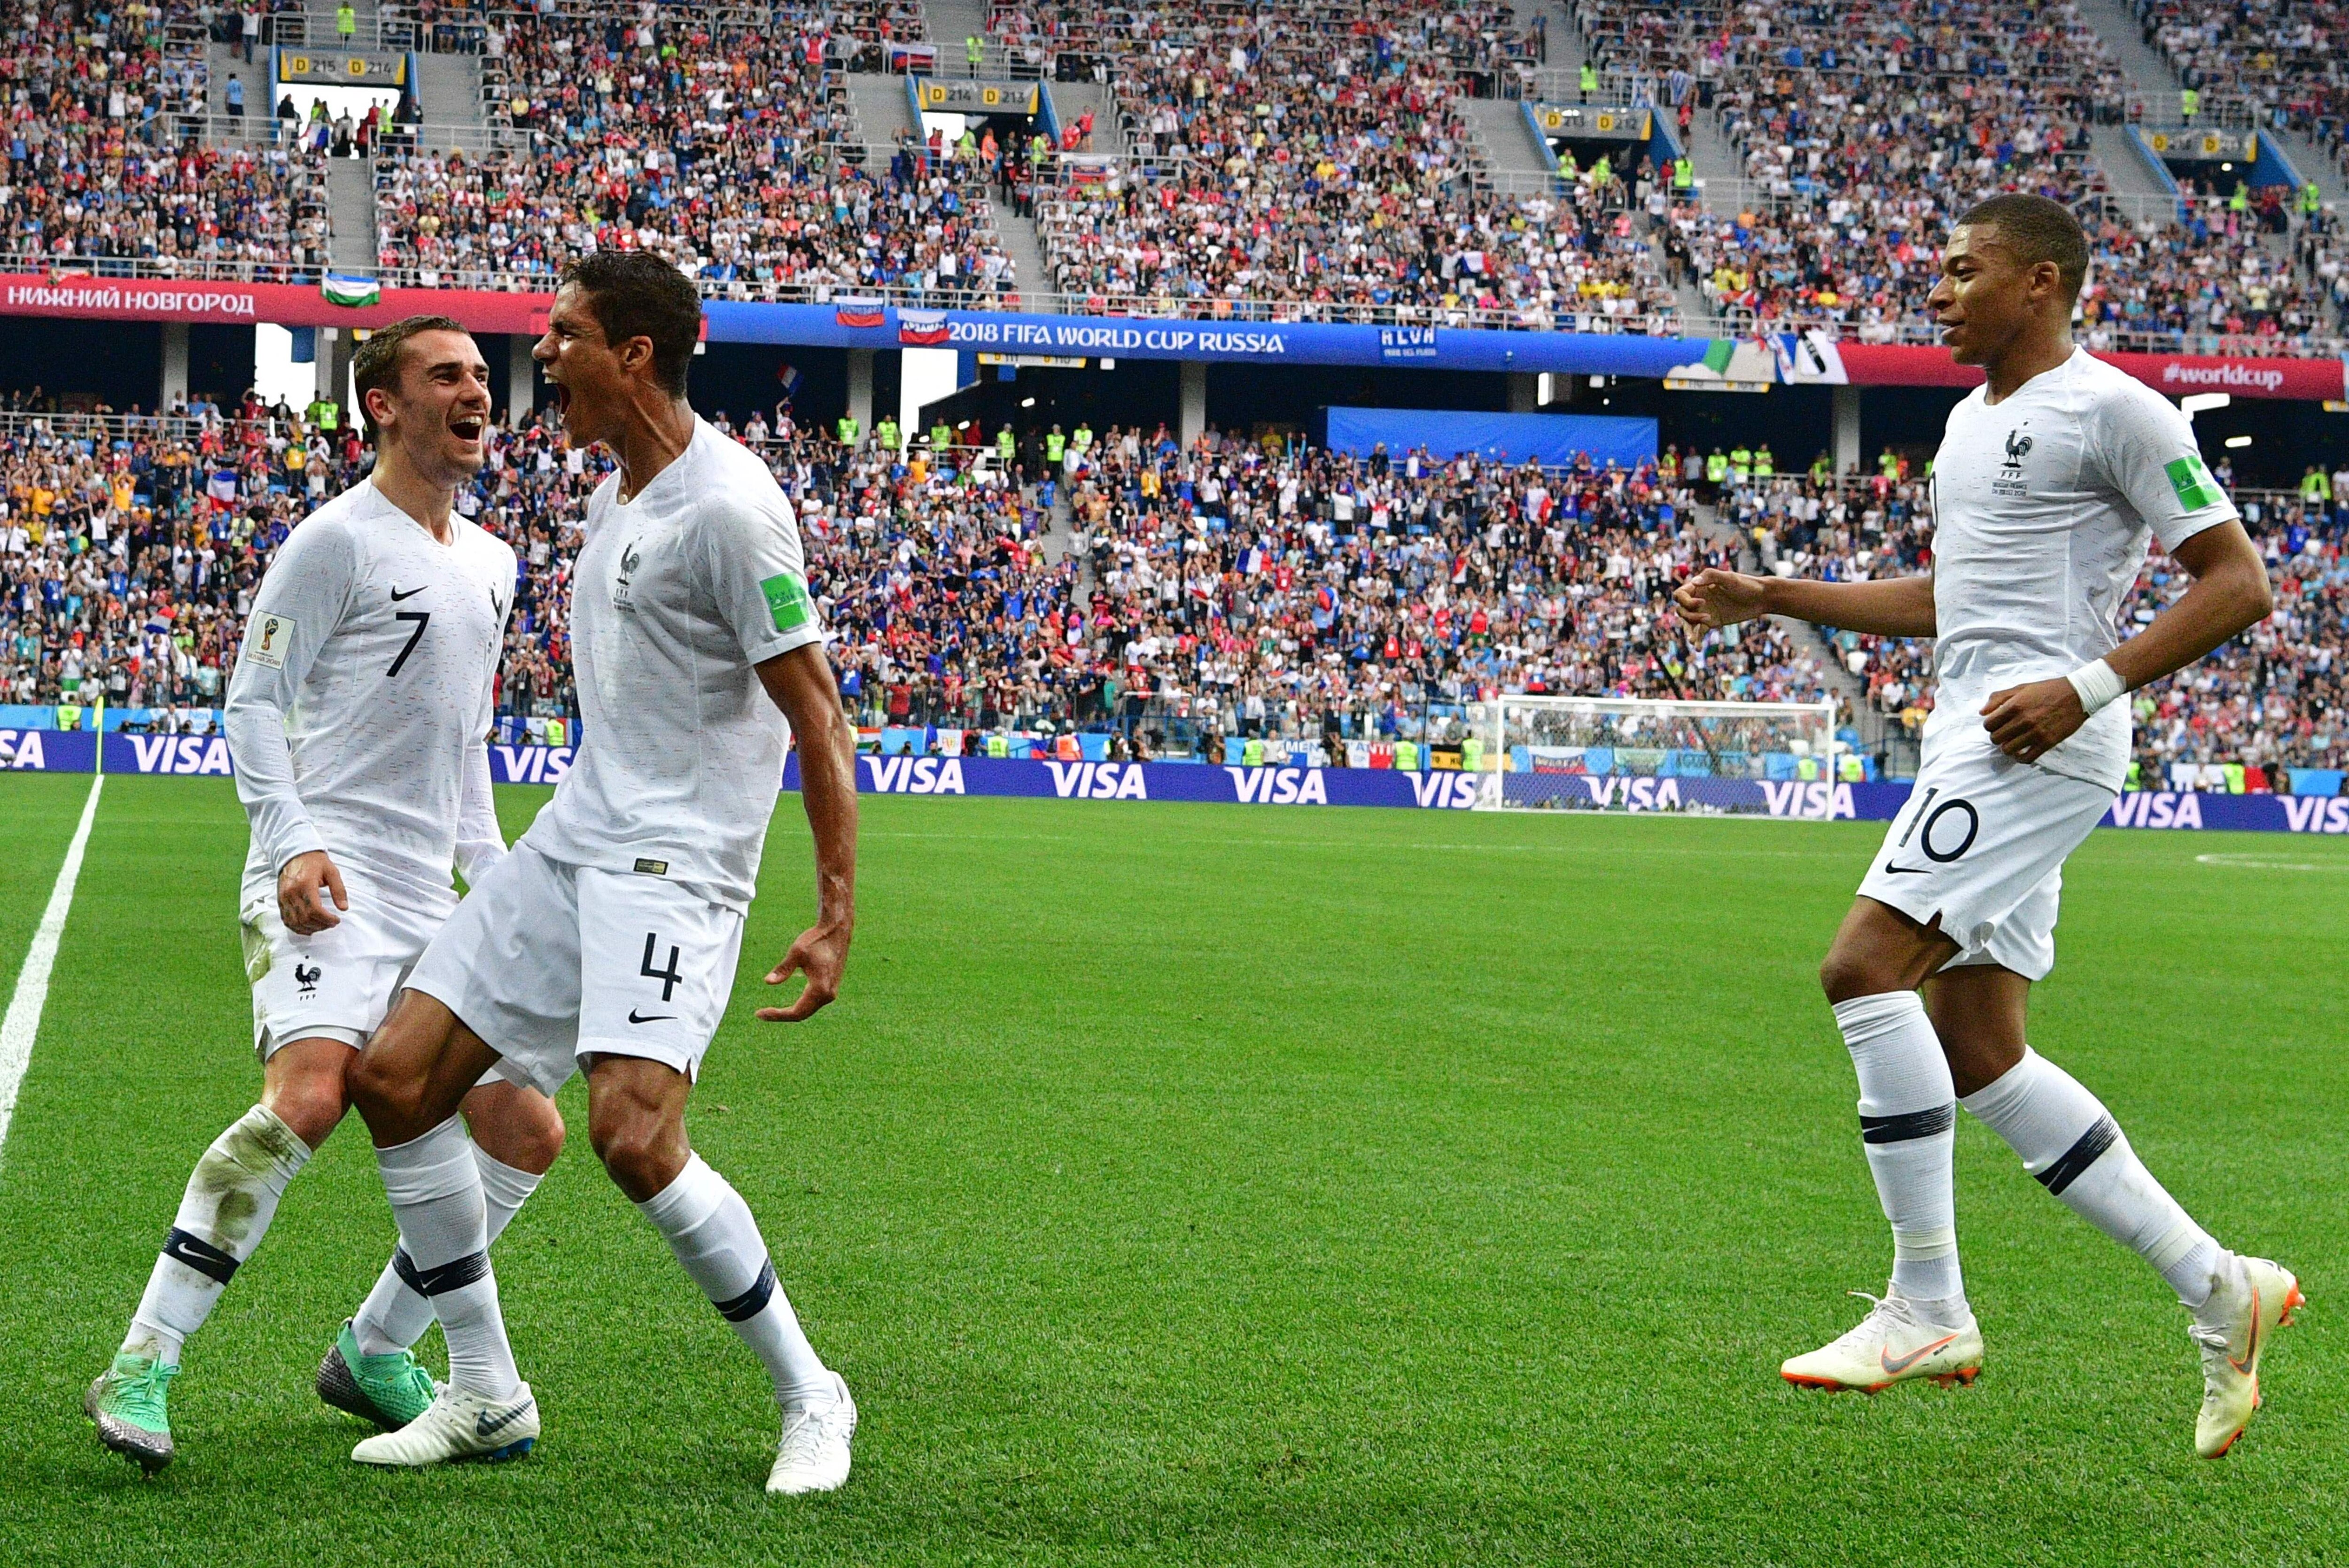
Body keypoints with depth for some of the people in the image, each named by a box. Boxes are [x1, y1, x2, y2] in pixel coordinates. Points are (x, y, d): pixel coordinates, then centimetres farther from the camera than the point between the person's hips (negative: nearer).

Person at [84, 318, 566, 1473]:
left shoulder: (489, 563, 18)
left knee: (525, 1131, 3)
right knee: (308, 1096, -28)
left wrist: (494, 874, 21)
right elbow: (253, 701, -6)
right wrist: (293, 842, -18)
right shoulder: (338, 539, -5)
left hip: (430, 901, 8)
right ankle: (141, 1368, -22)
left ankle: (372, 1354, 18)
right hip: (326, 880, -8)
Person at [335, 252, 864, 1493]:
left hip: (675, 865, -9)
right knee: (394, 1076, 3)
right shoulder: (615, 497, 14)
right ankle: (486, 1394, 14)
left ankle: (809, 1399, -5)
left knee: (633, 1134, -24)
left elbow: (817, 717, -15)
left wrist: (837, 913, -20)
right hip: (571, 840, 9)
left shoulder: (726, 506, -15)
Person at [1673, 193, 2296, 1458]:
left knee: (1864, 967, -18)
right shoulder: (1973, 418, 21)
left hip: (2041, 737, -10)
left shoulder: (2109, 408, -7)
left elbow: (2238, 583, -10)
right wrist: (1773, 600, 25)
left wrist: (2089, 685, -19)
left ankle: (1926, 1307, -13)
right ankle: (2216, 1286, 10)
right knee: (1980, 1056, 5)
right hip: (1970, 736, 10)